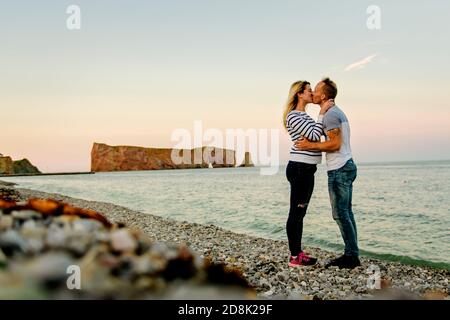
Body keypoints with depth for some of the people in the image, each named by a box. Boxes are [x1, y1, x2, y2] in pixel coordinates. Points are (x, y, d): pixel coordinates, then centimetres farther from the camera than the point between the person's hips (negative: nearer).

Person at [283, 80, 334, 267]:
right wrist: (322, 113, -14)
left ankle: (298, 252, 20)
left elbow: (315, 134, 25)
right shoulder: (293, 116, -12)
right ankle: (294, 258, 1)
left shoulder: (304, 116, 18)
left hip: (307, 170, 10)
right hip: (299, 168, -10)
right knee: (295, 213, -5)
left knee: (300, 212, 12)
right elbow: (314, 136, -19)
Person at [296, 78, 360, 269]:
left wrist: (310, 145, -14)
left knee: (340, 214, -6)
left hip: (339, 169, -10)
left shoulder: (330, 114, -13)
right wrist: (312, 146, 12)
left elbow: (335, 144, -20)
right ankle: (352, 255, 15)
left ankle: (351, 256, -2)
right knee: (346, 213, 11)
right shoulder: (337, 112, 19)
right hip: (347, 166, 10)